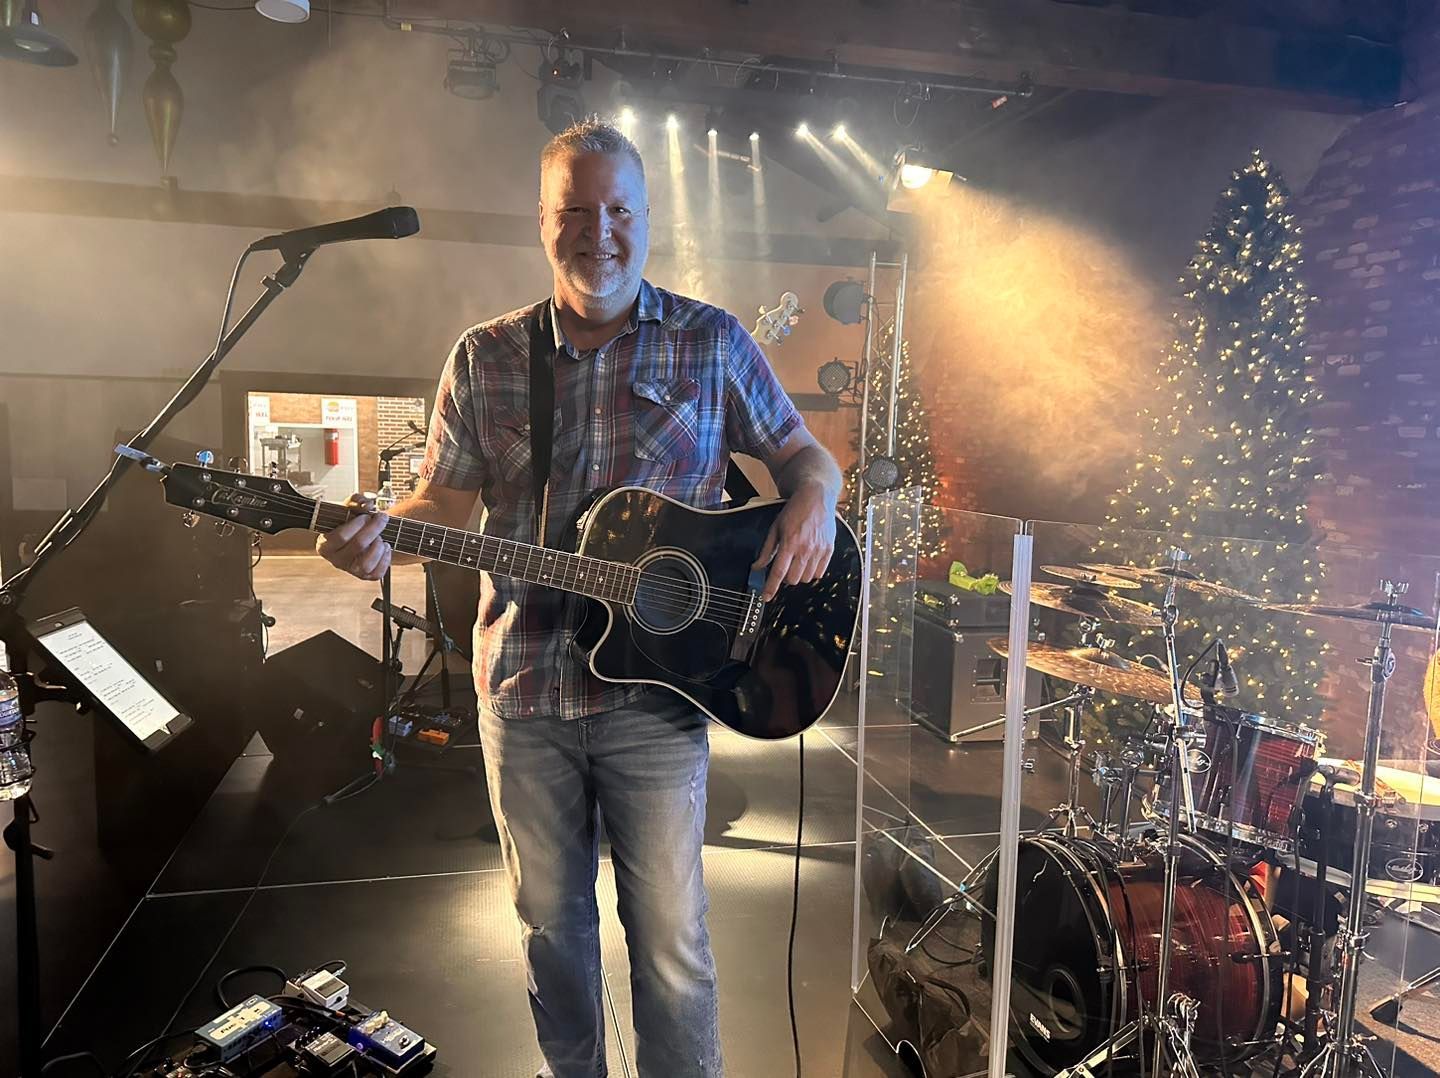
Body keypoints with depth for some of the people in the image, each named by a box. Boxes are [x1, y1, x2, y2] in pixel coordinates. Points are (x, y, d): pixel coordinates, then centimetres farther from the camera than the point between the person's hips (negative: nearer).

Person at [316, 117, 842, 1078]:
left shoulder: (713, 342, -1)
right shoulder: (485, 358, 4)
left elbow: (804, 454, 6)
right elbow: (449, 499, 5)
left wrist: (814, 503, -16)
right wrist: (383, 536, -15)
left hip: (655, 687, -2)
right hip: (523, 683, 3)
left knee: (671, 939, 5)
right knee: (550, 919, 19)